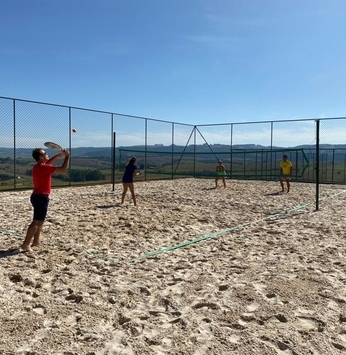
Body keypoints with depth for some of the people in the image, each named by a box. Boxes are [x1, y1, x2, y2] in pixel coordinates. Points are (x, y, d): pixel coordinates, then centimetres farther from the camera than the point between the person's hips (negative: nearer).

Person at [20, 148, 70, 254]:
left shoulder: (38, 166, 10)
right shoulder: (43, 167, -17)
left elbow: (49, 162, 32)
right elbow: (63, 169, -18)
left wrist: (59, 155, 21)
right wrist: (67, 157, -7)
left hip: (38, 196, 10)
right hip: (41, 197, -10)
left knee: (40, 220, 20)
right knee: (37, 221, -9)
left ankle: (36, 241, 28)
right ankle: (26, 245, -10)